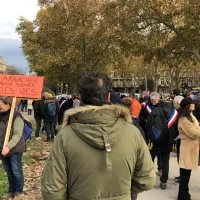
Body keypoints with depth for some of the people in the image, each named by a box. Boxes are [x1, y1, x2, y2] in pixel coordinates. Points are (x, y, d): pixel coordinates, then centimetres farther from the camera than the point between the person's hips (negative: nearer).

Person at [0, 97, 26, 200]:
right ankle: (11, 191, 36)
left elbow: (17, 135, -24)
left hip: (14, 150, -6)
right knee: (9, 171, 19)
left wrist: (9, 146, -35)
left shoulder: (16, 118, -16)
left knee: (16, 171, 7)